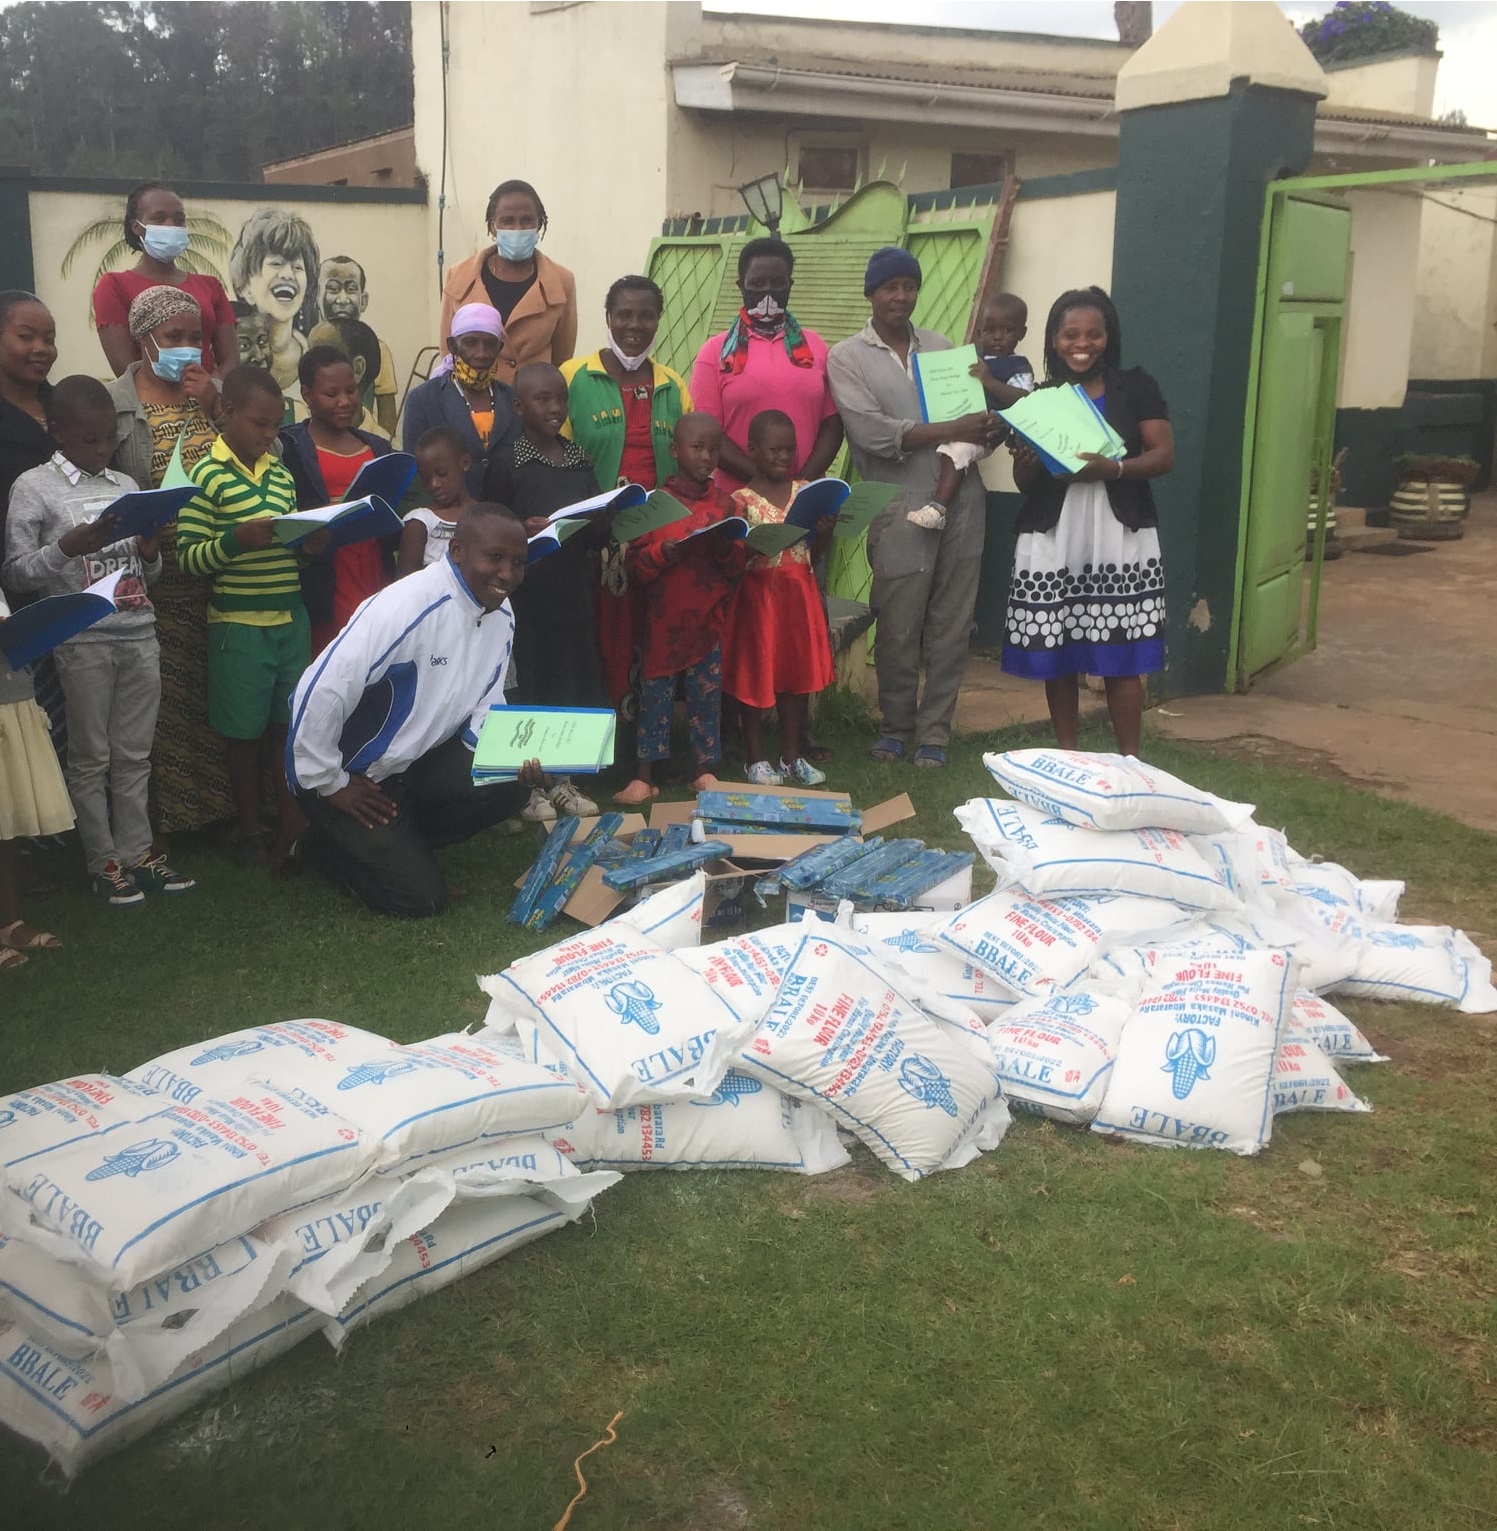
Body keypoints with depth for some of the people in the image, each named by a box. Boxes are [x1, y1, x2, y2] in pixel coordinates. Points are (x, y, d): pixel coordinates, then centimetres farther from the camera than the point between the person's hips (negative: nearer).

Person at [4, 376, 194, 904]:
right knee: (91, 756, 5)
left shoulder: (126, 485, 11)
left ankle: (136, 852, 20)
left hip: (139, 634, 4)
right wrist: (68, 546, -20)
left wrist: (151, 553, -5)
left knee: (134, 754, 10)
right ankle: (103, 862, 15)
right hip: (82, 639, -4)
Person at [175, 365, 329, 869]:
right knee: (244, 731, 6)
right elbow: (187, 558, -10)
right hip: (238, 624, -5)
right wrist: (237, 539, -25)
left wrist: (311, 544, -2)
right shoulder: (207, 476, -8)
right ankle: (250, 831, 20)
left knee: (289, 725, 12)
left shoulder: (280, 472, 10)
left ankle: (293, 826, 23)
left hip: (291, 617, 5)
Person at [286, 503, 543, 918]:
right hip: (352, 775, -7)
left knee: (510, 787, -15)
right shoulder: (406, 608, -29)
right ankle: (325, 844, 15)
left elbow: (484, 713, 5)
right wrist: (329, 784, -20)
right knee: (421, 898, -10)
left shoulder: (501, 618, -3)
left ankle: (396, 844, 6)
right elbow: (319, 694, -31)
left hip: (415, 766, 7)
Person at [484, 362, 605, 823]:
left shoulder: (580, 460, 10)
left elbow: (600, 527, 14)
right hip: (528, 592, -5)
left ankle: (561, 782, 23)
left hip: (575, 590, 5)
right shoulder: (506, 464, -5)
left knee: (573, 685, 9)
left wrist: (598, 526, -8)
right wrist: (523, 530, -24)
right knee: (532, 684, 3)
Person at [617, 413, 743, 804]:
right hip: (664, 621, -2)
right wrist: (663, 553, -21)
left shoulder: (724, 505, 8)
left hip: (709, 621, 2)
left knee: (706, 695, 6)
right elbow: (635, 567, -3)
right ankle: (643, 776, 5)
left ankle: (704, 769, 17)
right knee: (655, 695, 1)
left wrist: (725, 549, -14)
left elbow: (738, 567, 6)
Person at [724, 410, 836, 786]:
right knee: (754, 675, 4)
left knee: (798, 672, 10)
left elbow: (814, 549, 9)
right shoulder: (742, 500, -8)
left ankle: (792, 756, 21)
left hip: (799, 593, 4)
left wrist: (825, 531, -11)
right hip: (758, 595, -4)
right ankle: (756, 759, 15)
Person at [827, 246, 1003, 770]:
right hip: (900, 511, -4)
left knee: (950, 627, 6)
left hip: (961, 503, 4)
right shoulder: (846, 357, 1)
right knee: (899, 630, 3)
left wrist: (989, 428, -11)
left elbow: (973, 409, 14)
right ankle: (896, 726, 23)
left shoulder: (941, 346, 15)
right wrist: (953, 430, -17)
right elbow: (872, 432, -12)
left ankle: (933, 733, 17)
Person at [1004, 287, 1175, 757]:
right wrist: (1031, 462, -13)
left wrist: (1112, 468, -20)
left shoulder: (1136, 387, 5)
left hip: (1121, 541, -2)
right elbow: (1022, 481, 11)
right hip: (1051, 542, 2)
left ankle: (1129, 761, 4)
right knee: (1055, 656, 4)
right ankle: (1065, 754, 18)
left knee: (1120, 659, -4)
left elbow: (1164, 454, -2)